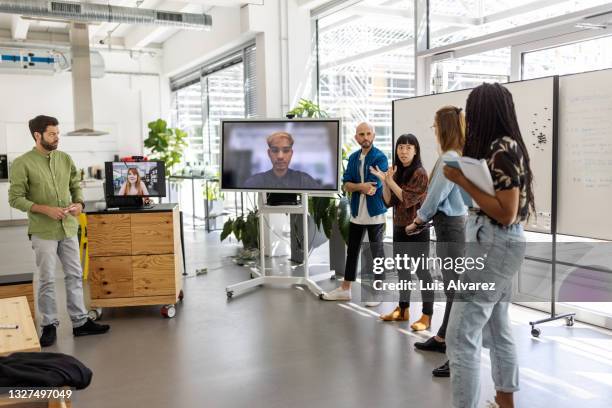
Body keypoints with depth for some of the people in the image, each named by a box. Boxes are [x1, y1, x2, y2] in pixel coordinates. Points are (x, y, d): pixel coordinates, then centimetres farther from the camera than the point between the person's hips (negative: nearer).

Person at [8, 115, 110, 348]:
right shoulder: (22, 163, -10)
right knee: (47, 280, 5)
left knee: (74, 275, 9)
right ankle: (49, 326, 19)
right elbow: (15, 198, -10)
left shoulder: (65, 159, 5)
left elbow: (76, 186, 13)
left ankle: (80, 322, 19)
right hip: (43, 231, -5)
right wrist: (45, 209, -20)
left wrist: (79, 203, -8)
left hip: (69, 227, 5)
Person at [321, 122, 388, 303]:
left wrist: (355, 186, -8)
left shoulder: (380, 158, -11)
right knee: (352, 250, 14)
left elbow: (373, 186, -21)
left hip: (375, 213, -6)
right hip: (356, 212, 6)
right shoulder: (353, 158, 8)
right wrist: (362, 187, -19)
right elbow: (345, 185, -1)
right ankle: (345, 289, 25)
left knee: (377, 252, 5)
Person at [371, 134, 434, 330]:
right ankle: (403, 309, 29)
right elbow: (389, 202, 5)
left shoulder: (420, 173, -12)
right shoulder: (397, 172, 8)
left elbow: (408, 200, -18)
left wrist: (390, 181, -16)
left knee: (421, 271, -3)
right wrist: (384, 181, -8)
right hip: (399, 228, 8)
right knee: (401, 270, 16)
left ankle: (427, 316, 4)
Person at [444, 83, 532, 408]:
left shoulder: (502, 150, -17)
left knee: (461, 337, -10)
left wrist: (463, 182, -19)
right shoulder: (506, 146, 11)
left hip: (493, 245, -11)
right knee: (496, 328, 22)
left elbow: (506, 213, -21)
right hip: (497, 244, 11)